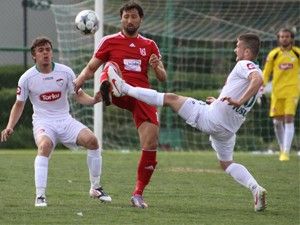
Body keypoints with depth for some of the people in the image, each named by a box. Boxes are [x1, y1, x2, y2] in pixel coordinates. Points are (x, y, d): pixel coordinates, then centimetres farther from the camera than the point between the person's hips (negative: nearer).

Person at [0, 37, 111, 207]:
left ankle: (96, 188, -2)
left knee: (91, 140, -20)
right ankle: (40, 196, -32)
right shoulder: (27, 78, -4)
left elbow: (79, 95, 7)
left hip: (65, 120, 3)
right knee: (45, 145, -36)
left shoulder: (65, 72, -1)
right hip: (43, 122, -3)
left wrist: (93, 100, -15)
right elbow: (19, 104, 7)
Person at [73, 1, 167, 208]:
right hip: (119, 94, -2)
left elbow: (163, 78, 15)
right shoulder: (110, 42, 13)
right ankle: (107, 91, -69)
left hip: (142, 95, 2)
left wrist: (156, 67, -8)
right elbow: (91, 68, 14)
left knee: (151, 144, -9)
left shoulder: (149, 45, 18)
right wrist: (78, 81, -6)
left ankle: (138, 194, 4)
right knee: (111, 66, -33)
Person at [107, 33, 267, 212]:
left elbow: (258, 79, -31)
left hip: (212, 117, -8)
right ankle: (256, 189, 1)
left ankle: (125, 88, 4)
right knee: (227, 163, 21)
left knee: (171, 98, 0)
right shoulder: (256, 72, 18)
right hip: (229, 129, 8)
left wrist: (240, 100, -37)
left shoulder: (244, 65, -9)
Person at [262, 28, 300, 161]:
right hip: (277, 91, 2)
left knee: (289, 119, -14)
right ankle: (282, 149, 22)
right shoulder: (273, 54, 2)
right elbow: (266, 73, 7)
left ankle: (286, 152, -15)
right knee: (277, 121, 2)